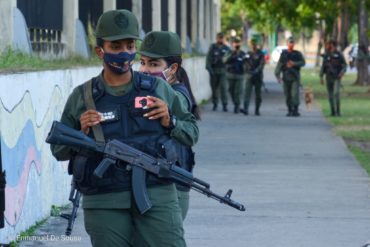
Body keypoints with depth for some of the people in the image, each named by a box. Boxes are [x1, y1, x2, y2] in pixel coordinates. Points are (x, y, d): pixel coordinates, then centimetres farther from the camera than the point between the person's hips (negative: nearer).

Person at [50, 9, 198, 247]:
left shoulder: (158, 88, 8)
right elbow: (59, 150, 12)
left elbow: (192, 131, 15)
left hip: (157, 195, 0)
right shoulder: (81, 97, 7)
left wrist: (170, 122, -5)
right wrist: (80, 134, -6)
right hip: (104, 204, 0)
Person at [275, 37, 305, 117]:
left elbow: (303, 62, -1)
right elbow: (279, 65, 7)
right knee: (287, 95, 1)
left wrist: (294, 64, -16)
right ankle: (290, 110, 8)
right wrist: (277, 75, -3)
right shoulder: (283, 54, 10)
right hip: (286, 77, 2)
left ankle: (295, 110, -14)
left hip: (295, 77, -2)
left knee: (295, 94, -13)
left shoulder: (298, 54, 8)